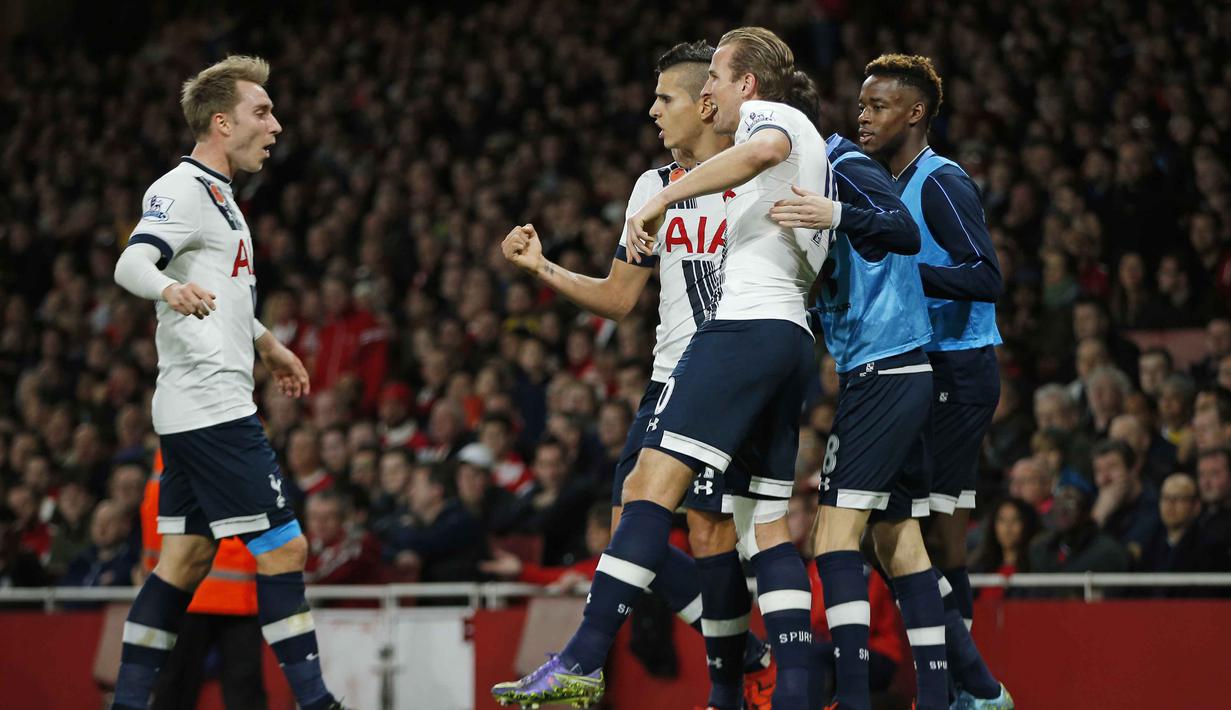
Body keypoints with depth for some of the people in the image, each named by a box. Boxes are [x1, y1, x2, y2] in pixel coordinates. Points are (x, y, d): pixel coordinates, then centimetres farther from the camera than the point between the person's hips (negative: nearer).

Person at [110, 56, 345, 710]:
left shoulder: (216, 192, 20)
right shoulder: (182, 189, -11)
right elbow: (131, 263, -27)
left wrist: (266, 344, 46)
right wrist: (170, 290, -48)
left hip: (194, 412, 10)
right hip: (212, 406, -10)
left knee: (186, 557, 7)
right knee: (281, 547, -9)